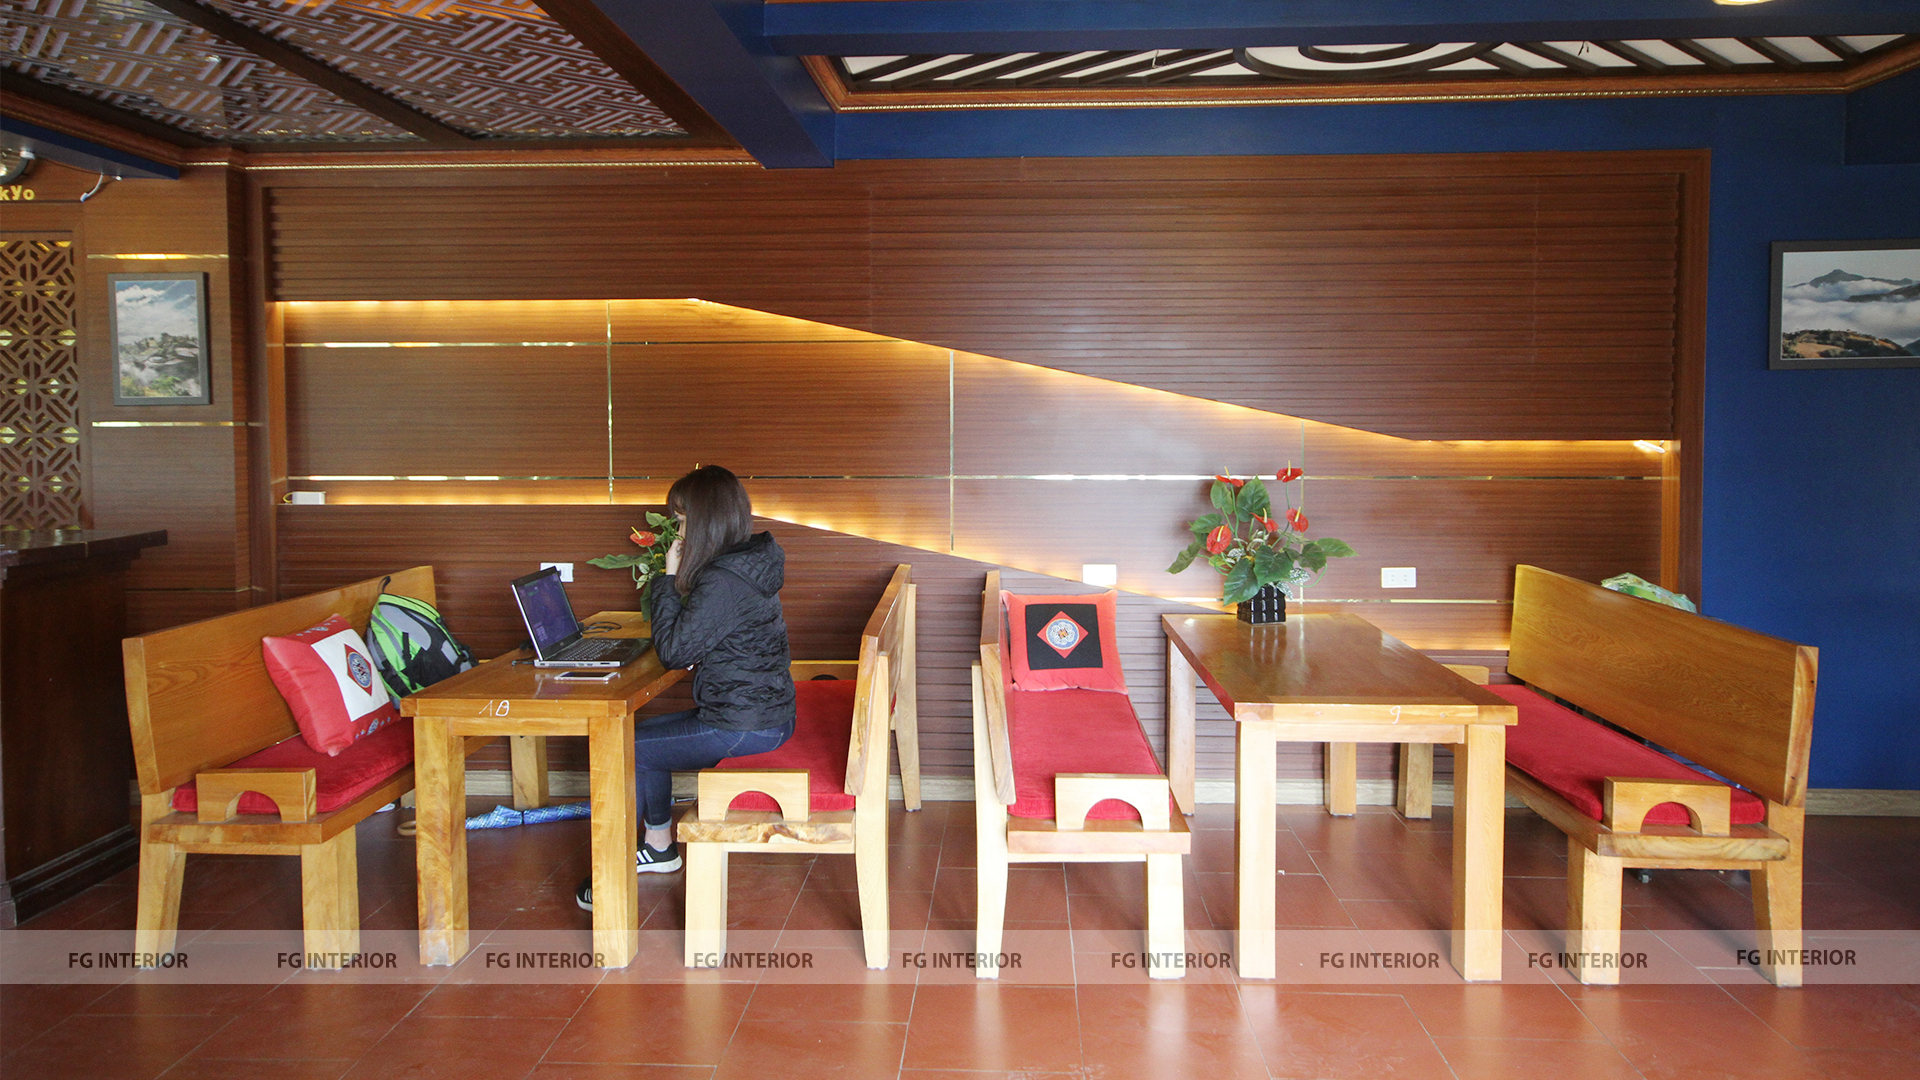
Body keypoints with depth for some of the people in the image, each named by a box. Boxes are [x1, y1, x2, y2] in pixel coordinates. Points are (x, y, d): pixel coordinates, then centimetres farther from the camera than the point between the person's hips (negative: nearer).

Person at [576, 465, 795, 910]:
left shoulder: (722, 582, -24)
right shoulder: (750, 565, 9)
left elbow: (673, 650, -16)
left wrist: (669, 580, -9)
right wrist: (675, 582, 6)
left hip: (743, 728, -10)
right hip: (763, 711, 10)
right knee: (644, 735, 21)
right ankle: (659, 846, 33)